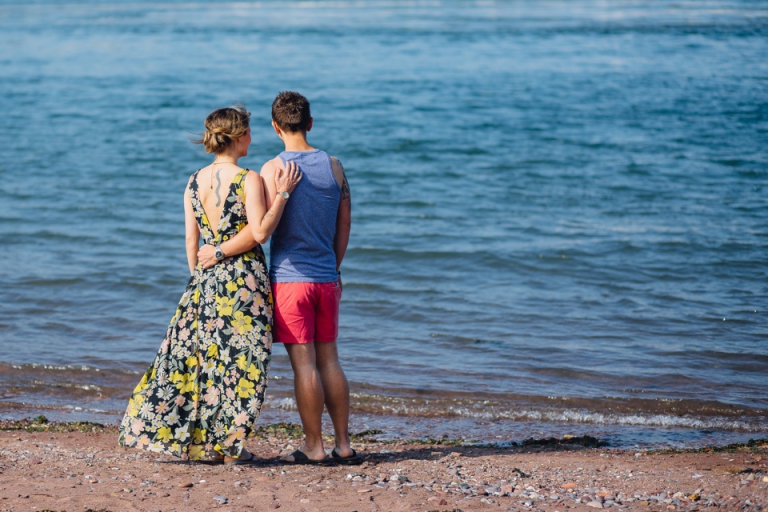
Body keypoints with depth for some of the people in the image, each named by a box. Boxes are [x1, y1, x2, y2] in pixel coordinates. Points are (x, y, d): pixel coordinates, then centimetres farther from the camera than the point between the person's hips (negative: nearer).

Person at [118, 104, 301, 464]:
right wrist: (282, 193, -13)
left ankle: (195, 441, 12)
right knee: (239, 360, 3)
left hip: (205, 279, 5)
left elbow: (191, 239, 7)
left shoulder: (195, 182, 5)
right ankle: (227, 446, 6)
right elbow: (260, 232, -16)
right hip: (244, 279, -5)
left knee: (194, 354, 10)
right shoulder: (249, 181, -10)